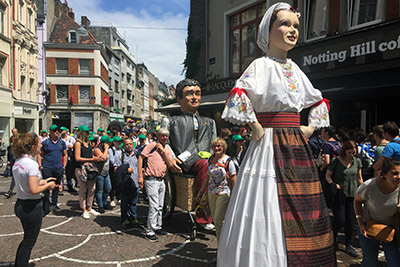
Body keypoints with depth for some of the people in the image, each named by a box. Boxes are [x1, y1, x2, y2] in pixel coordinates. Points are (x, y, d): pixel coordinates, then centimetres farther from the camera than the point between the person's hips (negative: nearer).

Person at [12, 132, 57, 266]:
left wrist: (42, 181, 11)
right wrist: (48, 185, -9)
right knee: (29, 243, 7)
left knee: (27, 240, 24)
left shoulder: (17, 162, 5)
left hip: (19, 204, 9)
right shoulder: (32, 164, -22)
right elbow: (34, 190, -25)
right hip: (32, 207, -9)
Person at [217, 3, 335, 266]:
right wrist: (256, 127, -19)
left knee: (301, 211, 12)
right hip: (270, 146, -7)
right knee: (269, 210, -4)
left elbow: (318, 102, 28)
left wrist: (312, 127, 14)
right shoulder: (262, 64, -7)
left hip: (297, 148, 8)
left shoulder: (295, 69, 15)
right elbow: (239, 94, -26)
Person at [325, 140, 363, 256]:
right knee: (340, 220, -5)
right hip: (339, 194, -4)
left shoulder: (357, 161, 5)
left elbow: (359, 178, 15)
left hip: (352, 194, 4)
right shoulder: (336, 161, -9)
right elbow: (328, 176, -1)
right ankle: (333, 235, 27)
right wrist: (333, 184, -18)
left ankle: (349, 246, 19)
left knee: (350, 220, 6)